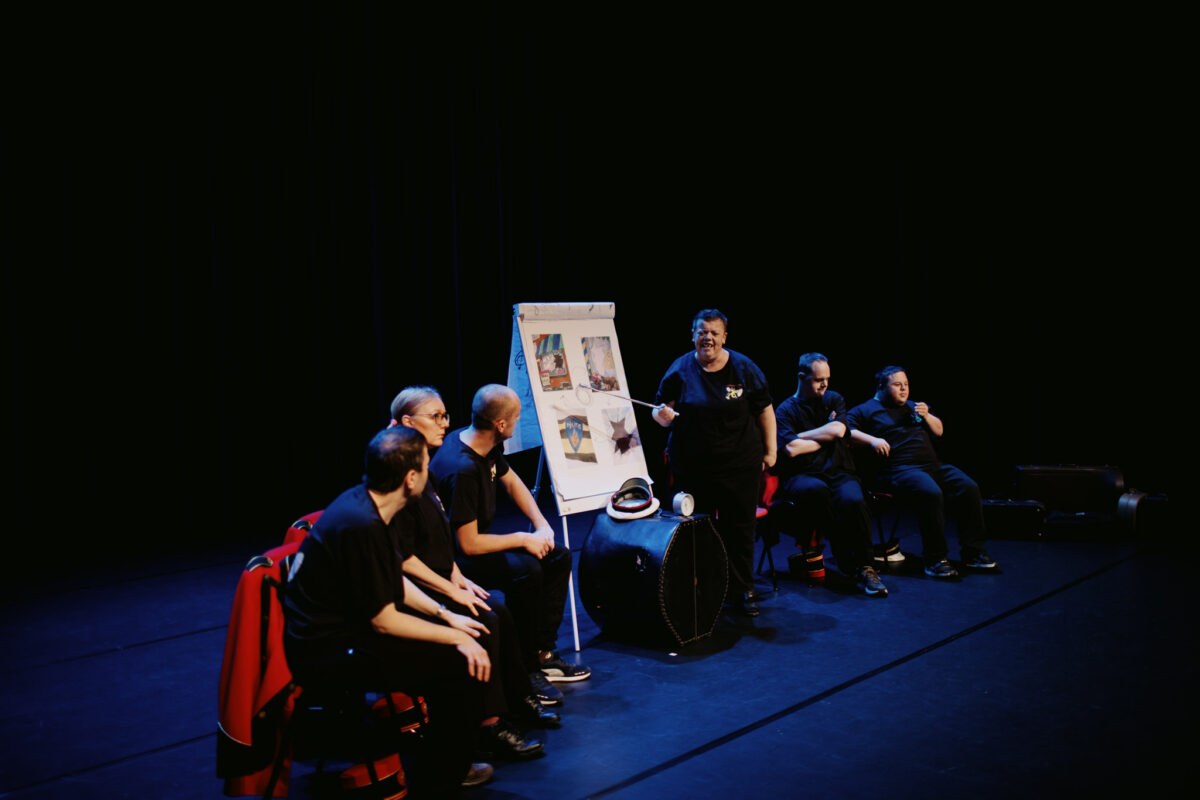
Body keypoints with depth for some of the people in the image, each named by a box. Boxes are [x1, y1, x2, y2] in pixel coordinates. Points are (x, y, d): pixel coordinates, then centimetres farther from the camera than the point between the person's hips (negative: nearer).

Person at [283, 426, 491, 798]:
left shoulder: (365, 502, 2)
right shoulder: (361, 527, -27)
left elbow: (395, 581, 15)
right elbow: (384, 621, -21)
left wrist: (446, 615, 8)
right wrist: (456, 637, -13)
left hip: (347, 628, 10)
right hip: (326, 652, -10)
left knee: (467, 634, 11)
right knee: (463, 667, -16)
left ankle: (450, 762, 24)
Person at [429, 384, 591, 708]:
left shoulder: (489, 446, -2)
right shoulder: (462, 468, -30)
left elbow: (511, 482, 18)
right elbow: (469, 543, -28)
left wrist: (542, 525, 4)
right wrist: (523, 539, -17)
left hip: (478, 542, 10)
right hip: (453, 558, -10)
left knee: (558, 557, 3)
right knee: (526, 570, -31)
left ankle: (543, 654, 7)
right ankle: (523, 672, -17)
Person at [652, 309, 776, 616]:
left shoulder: (744, 368, 0)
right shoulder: (680, 369, 0)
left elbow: (765, 410, 6)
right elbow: (661, 410, 3)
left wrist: (770, 450, 5)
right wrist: (662, 414, -21)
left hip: (739, 465, 0)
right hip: (691, 466, 0)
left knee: (739, 528, 5)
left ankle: (743, 590, 19)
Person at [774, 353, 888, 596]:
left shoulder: (834, 399, 18)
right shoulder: (786, 410, 7)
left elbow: (838, 430, -1)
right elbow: (790, 449, -10)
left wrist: (802, 436, 1)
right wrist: (825, 436, 3)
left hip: (838, 473, 3)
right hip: (801, 476, -2)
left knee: (854, 500, -32)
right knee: (816, 490, -39)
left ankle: (864, 567, -19)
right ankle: (847, 561, -24)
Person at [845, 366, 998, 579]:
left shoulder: (913, 407, 29)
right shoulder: (866, 410, 9)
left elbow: (939, 431, 29)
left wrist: (927, 416, 9)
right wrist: (872, 440, -17)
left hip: (933, 465, 7)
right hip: (900, 470, -7)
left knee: (969, 489, -16)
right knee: (931, 493, -35)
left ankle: (973, 552, -7)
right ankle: (935, 559, -28)